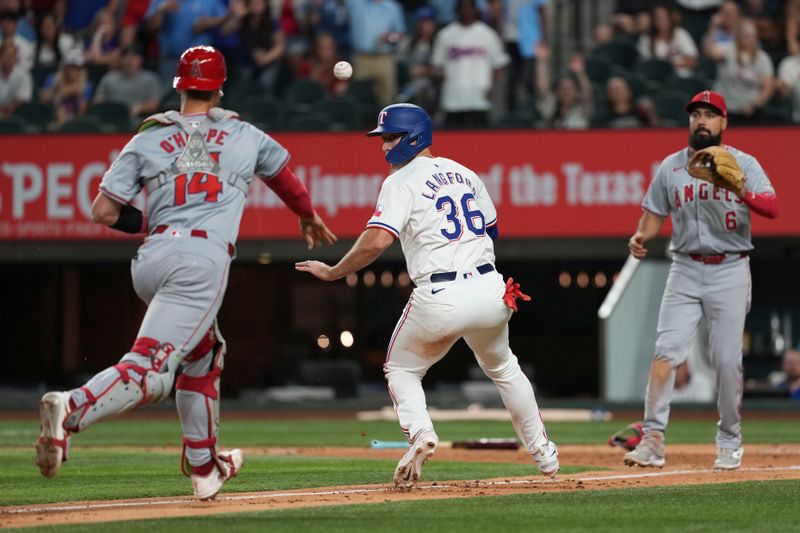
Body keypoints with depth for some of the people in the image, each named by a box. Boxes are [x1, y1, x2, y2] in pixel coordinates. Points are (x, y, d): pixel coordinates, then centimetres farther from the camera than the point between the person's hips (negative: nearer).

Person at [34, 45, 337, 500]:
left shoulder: (148, 138, 14)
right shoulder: (245, 136, 15)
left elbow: (104, 212, 8)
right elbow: (286, 178, 36)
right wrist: (309, 217, 55)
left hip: (150, 261, 4)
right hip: (203, 261, -4)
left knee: (204, 350, 26)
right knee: (150, 368, -16)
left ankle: (205, 467, 28)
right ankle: (72, 408, -42)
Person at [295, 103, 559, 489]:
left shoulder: (402, 181, -5)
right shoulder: (464, 174, 16)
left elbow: (377, 240, -18)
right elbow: (492, 228, 26)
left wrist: (332, 272, -9)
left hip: (440, 298, -5)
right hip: (490, 291, 5)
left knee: (401, 369, 17)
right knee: (502, 368, 29)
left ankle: (420, 433, -11)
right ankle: (544, 455, 30)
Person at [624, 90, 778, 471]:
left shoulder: (744, 164, 0)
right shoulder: (671, 167, 8)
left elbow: (772, 208, -14)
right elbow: (654, 214, 11)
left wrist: (743, 193, -34)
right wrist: (641, 237, -11)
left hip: (730, 271, -2)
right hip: (685, 270, 2)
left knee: (727, 359, -3)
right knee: (666, 350, -11)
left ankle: (729, 441, 13)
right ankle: (652, 440, -13)